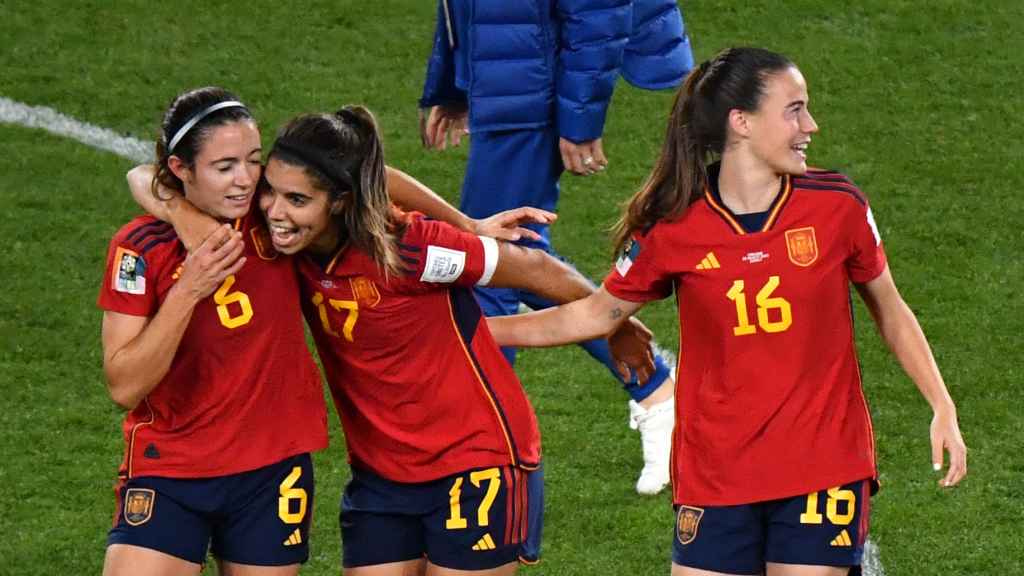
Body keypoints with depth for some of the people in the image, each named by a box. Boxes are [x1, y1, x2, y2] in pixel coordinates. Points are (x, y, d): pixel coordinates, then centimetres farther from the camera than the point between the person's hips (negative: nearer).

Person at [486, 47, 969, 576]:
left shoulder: (838, 207, -6)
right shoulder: (673, 227, -6)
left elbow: (889, 311, 9)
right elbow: (597, 314, 9)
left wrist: (943, 408, 2)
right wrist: (475, 330, 6)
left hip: (823, 467, 0)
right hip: (714, 478, 0)